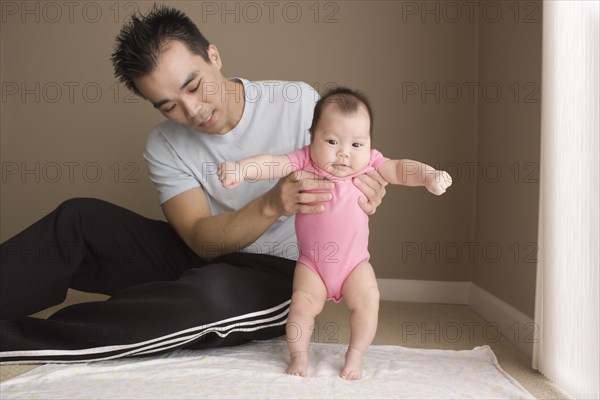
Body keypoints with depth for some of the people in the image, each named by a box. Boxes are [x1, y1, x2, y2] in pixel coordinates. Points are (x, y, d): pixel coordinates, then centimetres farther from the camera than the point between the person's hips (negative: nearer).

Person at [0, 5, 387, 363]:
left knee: (211, 290, -37)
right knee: (80, 218, -14)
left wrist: (364, 181, -28)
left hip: (280, 274, -3)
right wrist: (271, 204, -35)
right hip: (206, 258, 3)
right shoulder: (165, 147, -7)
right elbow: (202, 240, -16)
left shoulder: (299, 102, -12)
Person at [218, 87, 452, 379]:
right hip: (312, 262, -1)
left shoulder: (369, 165, -8)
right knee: (303, 302, -15)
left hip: (355, 262, 1)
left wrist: (428, 175, -33)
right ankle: (299, 357, 9)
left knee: (367, 298, -16)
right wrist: (240, 168, -40)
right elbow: (271, 164, -22)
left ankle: (355, 356, 7)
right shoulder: (305, 161, -13)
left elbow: (400, 169, -13)